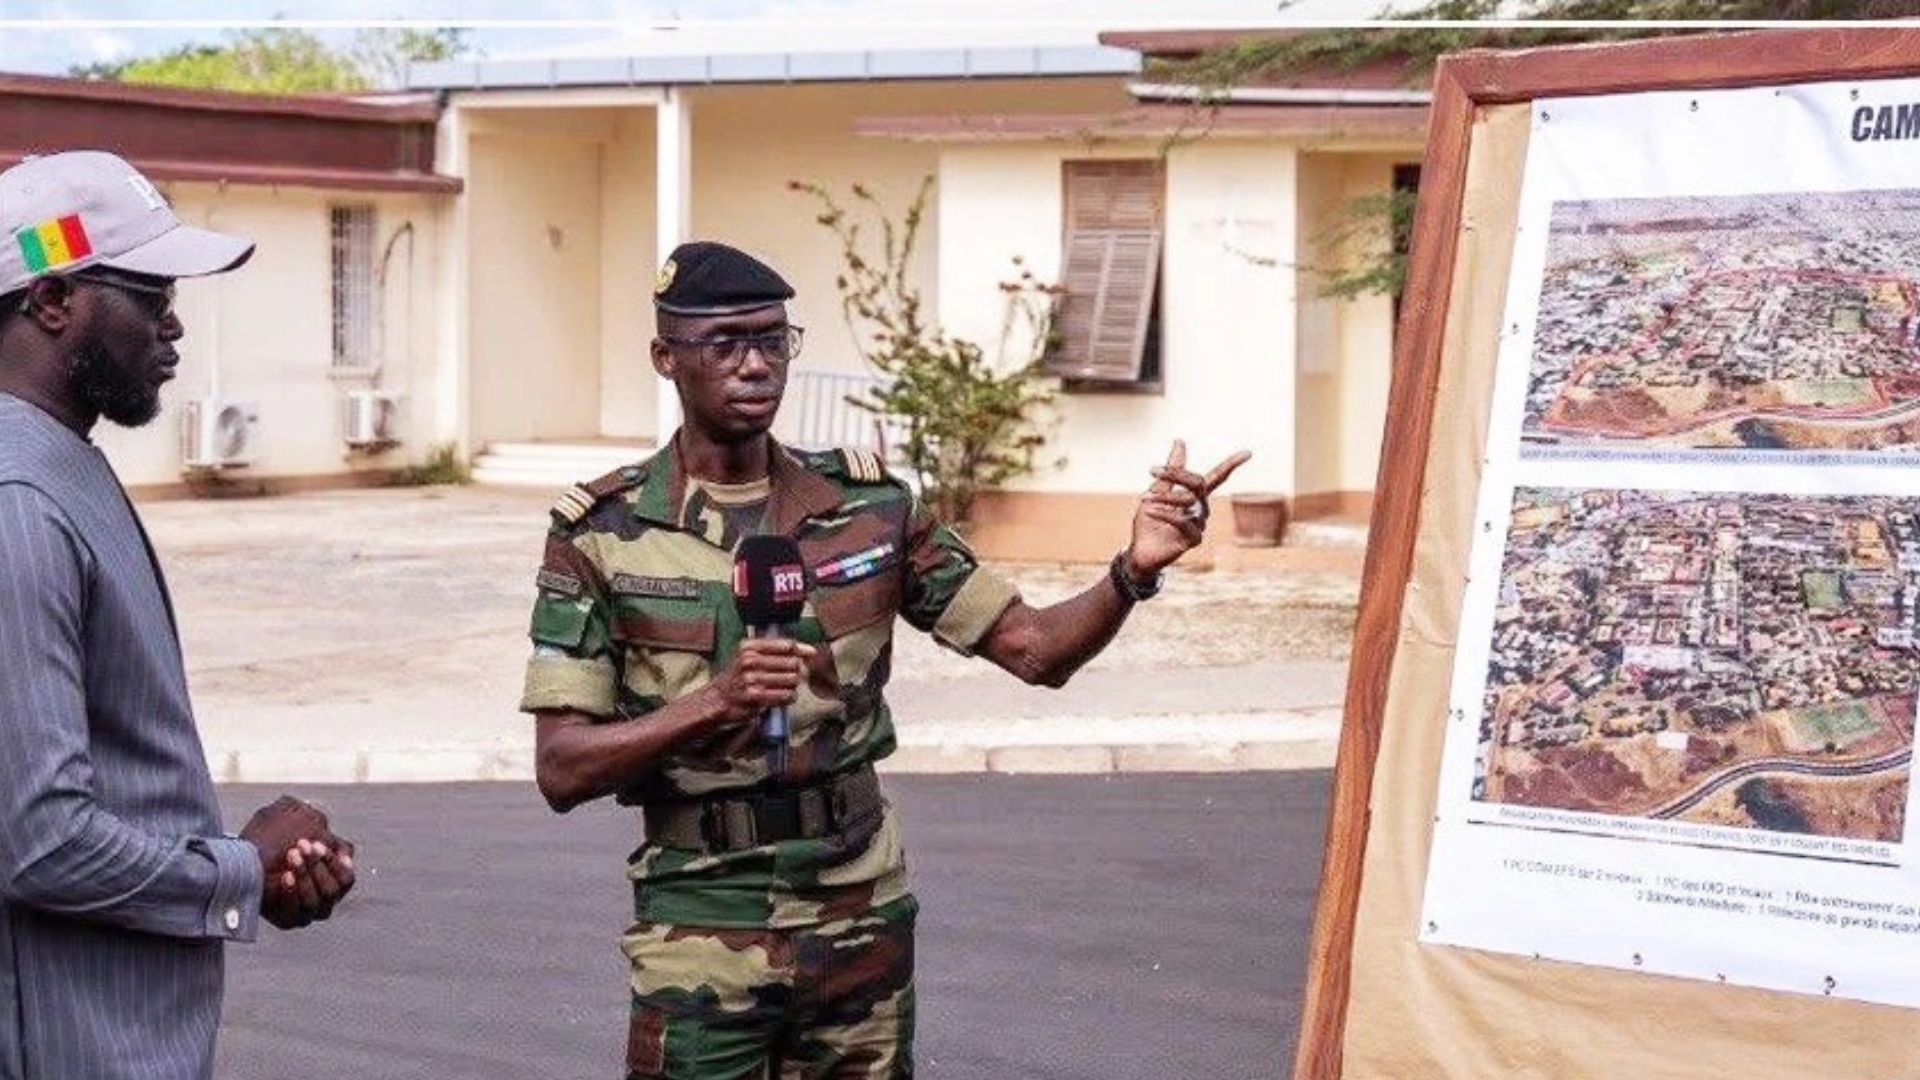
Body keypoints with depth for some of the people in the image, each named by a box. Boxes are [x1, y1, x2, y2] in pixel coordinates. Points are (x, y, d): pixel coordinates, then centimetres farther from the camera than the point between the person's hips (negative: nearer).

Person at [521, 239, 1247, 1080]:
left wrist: (1134, 569, -19)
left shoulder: (868, 507, 2)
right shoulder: (601, 534, -5)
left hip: (862, 923, 3)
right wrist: (714, 702, -25)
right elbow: (561, 770, -10)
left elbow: (1035, 647, 1)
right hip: (699, 936, -2)